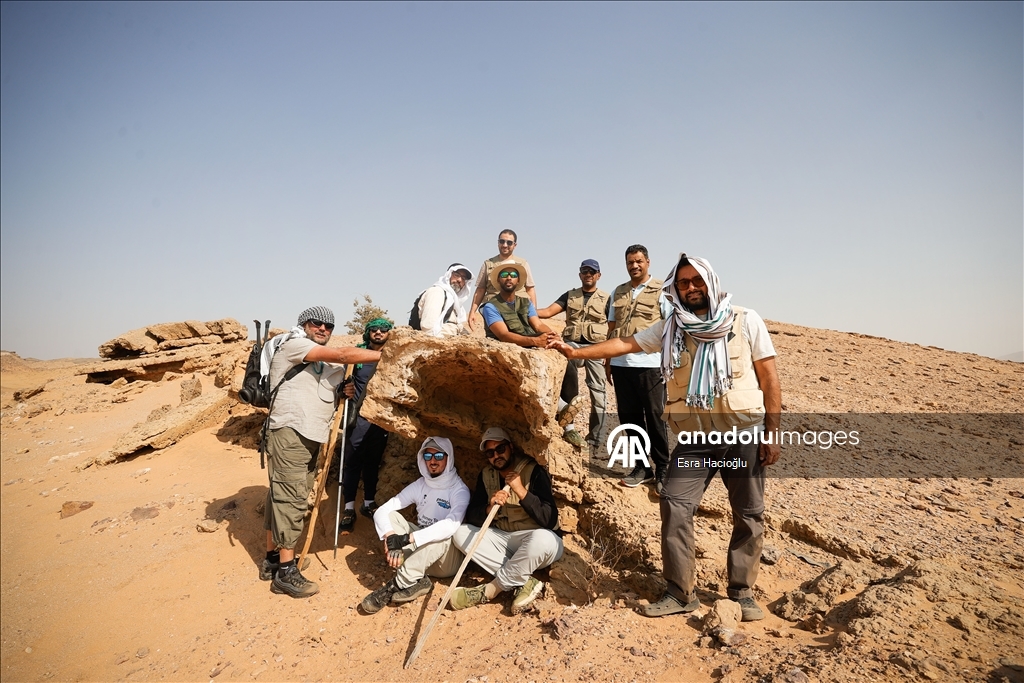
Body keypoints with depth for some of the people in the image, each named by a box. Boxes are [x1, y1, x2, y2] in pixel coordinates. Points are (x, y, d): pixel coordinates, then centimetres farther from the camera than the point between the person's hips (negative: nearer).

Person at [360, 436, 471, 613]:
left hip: (447, 559, -5)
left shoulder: (459, 490, -16)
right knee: (391, 516, -15)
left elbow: (451, 526, -34)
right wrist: (390, 536, -30)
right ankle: (416, 581, -25)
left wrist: (407, 538, -40)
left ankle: (400, 584, -27)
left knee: (443, 535, -36)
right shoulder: (419, 485, -1)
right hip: (417, 554, 5)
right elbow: (382, 511, -8)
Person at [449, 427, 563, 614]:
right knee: (461, 533, -13)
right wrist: (490, 507, -23)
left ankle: (490, 590, -18)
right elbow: (471, 517, -3)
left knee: (542, 539, -38)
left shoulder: (534, 471, -15)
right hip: (503, 539, 6)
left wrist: (521, 491, -30)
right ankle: (524, 582, -17)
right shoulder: (486, 475, 2)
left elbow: (550, 520, -22)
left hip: (534, 542, -5)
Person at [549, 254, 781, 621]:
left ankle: (742, 593, 25)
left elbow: (769, 377, -2)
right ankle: (680, 593, 7)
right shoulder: (670, 328, 2)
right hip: (694, 439, 1)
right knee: (675, 506, -7)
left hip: (744, 435, -1)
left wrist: (772, 431, -6)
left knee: (748, 516, 7)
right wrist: (576, 351, -13)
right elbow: (626, 343, -3)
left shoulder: (746, 321, -3)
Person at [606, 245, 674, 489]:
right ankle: (641, 466, 23)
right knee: (629, 417, 9)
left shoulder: (661, 290, 2)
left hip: (649, 364, -4)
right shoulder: (618, 292, 14)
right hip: (621, 364, 5)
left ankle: (663, 469, 17)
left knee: (655, 418, 3)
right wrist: (608, 361, 14)